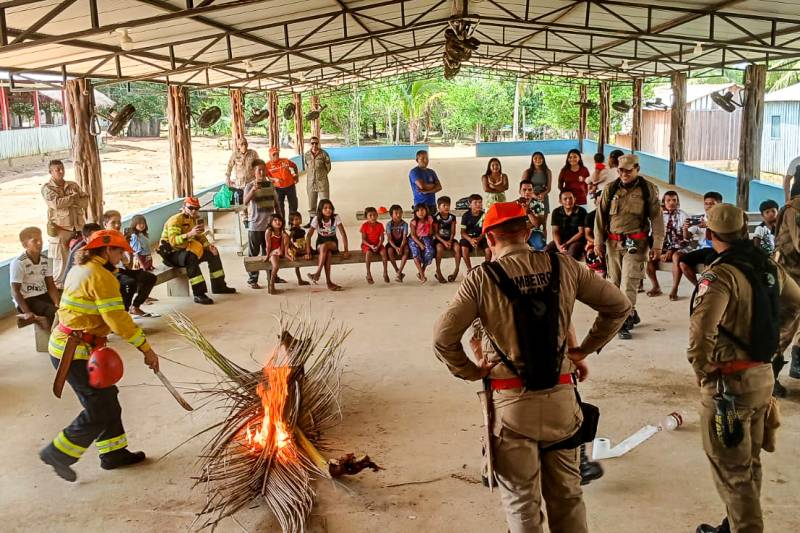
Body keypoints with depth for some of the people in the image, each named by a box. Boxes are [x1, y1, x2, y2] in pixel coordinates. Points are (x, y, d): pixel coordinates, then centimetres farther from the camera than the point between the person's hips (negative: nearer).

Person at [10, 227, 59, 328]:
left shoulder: (46, 259, 2)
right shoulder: (18, 263, -15)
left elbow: (51, 286, 3)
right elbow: (15, 291, -14)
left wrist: (58, 304, -12)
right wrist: (27, 312, -23)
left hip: (43, 296, 6)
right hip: (26, 300, -6)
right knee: (54, 312, -26)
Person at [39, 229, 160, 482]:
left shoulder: (79, 270, 12)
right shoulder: (101, 276, -19)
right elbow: (118, 320, -22)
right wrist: (146, 349, -15)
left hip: (68, 345, 10)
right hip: (75, 352, -10)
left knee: (106, 399, 16)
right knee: (99, 412, -2)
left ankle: (114, 453, 26)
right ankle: (57, 454, 10)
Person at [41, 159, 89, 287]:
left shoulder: (73, 185, 13)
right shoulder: (47, 188, -1)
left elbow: (85, 201, 1)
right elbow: (56, 203, -18)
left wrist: (66, 201, -12)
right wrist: (73, 197, -6)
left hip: (78, 228, 4)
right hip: (60, 229, -4)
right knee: (60, 261, -1)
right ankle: (57, 287, 9)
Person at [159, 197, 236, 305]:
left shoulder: (194, 219, 8)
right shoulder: (176, 220, -20)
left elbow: (200, 237, 15)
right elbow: (173, 241, -33)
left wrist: (208, 246, -5)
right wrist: (190, 234, -46)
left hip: (185, 249, 9)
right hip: (171, 253, -9)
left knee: (213, 253, 5)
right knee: (191, 258, -38)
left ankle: (218, 286, 15)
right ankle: (199, 294, -38)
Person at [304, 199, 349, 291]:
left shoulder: (336, 218, -11)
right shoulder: (317, 219, -10)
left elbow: (343, 234, -13)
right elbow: (309, 236, -15)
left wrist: (346, 250, -21)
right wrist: (308, 252, -24)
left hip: (333, 244, 0)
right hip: (320, 245, 0)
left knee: (324, 246, -36)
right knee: (327, 253, -35)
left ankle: (318, 273, -34)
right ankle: (328, 282, -37)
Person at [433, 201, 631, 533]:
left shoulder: (482, 278, -11)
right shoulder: (563, 266, -2)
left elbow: (442, 339, -15)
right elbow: (619, 306, 5)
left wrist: (470, 371, 1)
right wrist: (584, 350, 10)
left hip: (511, 402, -3)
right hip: (560, 397, 3)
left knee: (521, 502, 13)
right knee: (567, 496, 19)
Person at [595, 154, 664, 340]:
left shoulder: (648, 189, 0)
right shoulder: (610, 189, 6)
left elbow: (657, 218, 1)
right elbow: (600, 215, 8)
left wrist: (657, 244, -4)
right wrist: (598, 241, 4)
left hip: (636, 243, -4)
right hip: (613, 242, 4)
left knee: (628, 283, -11)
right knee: (615, 283, 10)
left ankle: (625, 323, -9)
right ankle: (632, 314, 28)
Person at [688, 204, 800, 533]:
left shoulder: (721, 275, -21)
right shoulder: (769, 267, 3)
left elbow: (700, 335, -32)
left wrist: (704, 374, -17)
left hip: (730, 382, -8)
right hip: (763, 375, 8)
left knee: (731, 471, 5)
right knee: (750, 464, 21)